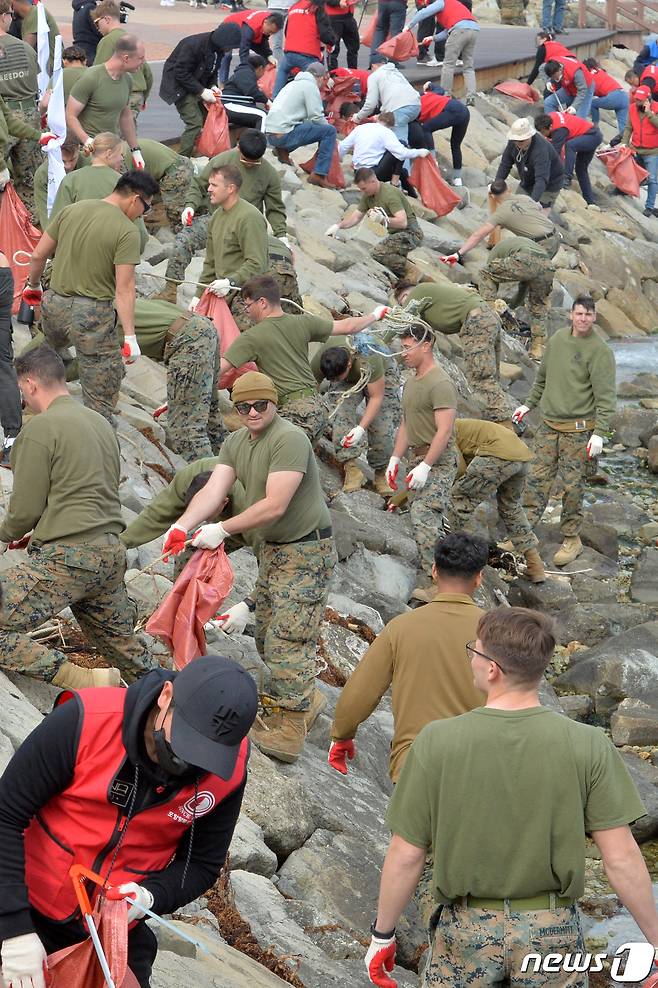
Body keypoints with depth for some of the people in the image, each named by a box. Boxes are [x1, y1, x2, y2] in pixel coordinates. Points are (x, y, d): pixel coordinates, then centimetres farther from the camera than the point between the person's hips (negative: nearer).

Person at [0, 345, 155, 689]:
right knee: (126, 651, 19)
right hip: (111, 554, 9)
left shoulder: (40, 428, -8)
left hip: (68, 557, -9)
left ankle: (87, 684, -19)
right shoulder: (100, 422, 18)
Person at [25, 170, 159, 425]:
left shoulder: (72, 210, 5)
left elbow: (38, 255, 9)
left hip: (54, 304, 5)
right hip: (93, 313, -5)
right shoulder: (127, 231, -12)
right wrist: (130, 336, -14)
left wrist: (33, 285, 28)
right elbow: (124, 289, -16)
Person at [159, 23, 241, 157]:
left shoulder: (219, 49, -5)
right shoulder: (193, 45, -29)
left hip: (198, 85, 8)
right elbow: (181, 73, -25)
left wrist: (213, 86, -8)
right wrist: (201, 91, -26)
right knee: (195, 122, -17)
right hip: (180, 86, -8)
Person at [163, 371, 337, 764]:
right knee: (268, 636, 16)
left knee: (288, 638, -10)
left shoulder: (289, 439, -22)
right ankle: (305, 701, 32)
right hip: (273, 548, 9)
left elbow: (275, 505, -27)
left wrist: (223, 530, -25)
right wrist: (183, 525, -23)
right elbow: (214, 490, -5)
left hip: (307, 551, -9)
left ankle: (288, 731, -7)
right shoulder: (236, 443, 6)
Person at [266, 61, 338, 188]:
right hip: (284, 134, -9)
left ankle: (283, 151, 13)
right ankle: (319, 175, -12)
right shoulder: (311, 86, -3)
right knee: (329, 131, -5)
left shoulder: (293, 83, 24)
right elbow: (316, 117, -9)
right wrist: (328, 125, 12)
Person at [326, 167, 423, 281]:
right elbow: (356, 216, 12)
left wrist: (383, 219, -47)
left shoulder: (390, 194, -23)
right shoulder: (368, 195, 3)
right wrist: (338, 226, -3)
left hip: (410, 233, -10)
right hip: (395, 233, 10)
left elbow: (403, 222, -32)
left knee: (378, 253, -28)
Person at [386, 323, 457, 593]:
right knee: (425, 519, 8)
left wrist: (425, 466, -25)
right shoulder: (412, 382, 16)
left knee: (423, 519, -16)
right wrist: (395, 459, 16)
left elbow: (444, 432, -22)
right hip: (419, 458, 10)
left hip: (438, 462, -10)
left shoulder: (440, 384, -16)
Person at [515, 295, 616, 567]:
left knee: (572, 485, -1)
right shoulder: (557, 339, 7)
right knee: (537, 478, 5)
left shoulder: (600, 351, -11)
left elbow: (606, 396, -14)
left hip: (578, 429, -5)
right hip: (548, 423, 5)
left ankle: (572, 539, 10)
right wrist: (529, 404, 25)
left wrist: (600, 433, -19)